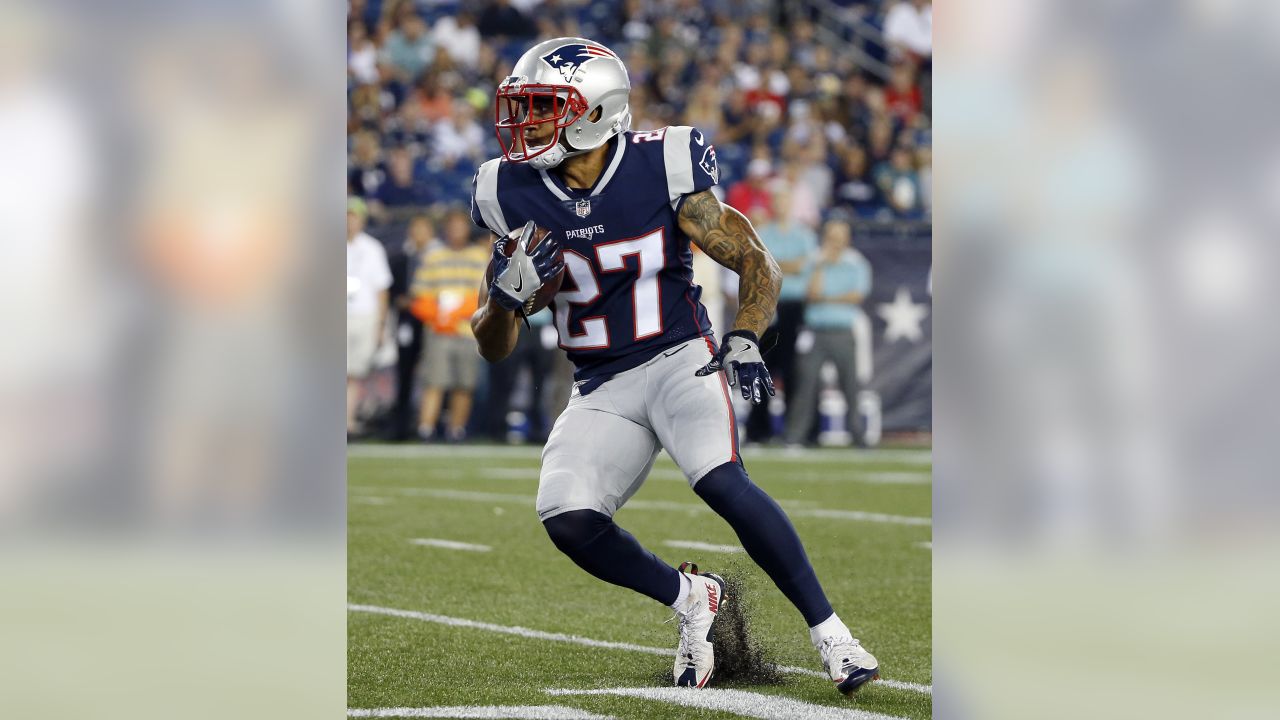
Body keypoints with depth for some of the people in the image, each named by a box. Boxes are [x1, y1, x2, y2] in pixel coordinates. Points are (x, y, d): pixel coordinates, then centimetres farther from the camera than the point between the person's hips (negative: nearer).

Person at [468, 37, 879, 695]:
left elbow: (758, 266, -3)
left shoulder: (662, 170, -9)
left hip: (679, 361, -4)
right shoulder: (513, 197, 0)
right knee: (566, 518, -20)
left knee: (721, 481, -29)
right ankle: (690, 600, 5)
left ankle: (828, 630, -19)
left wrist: (744, 340, -20)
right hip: (600, 390, 4)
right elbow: (493, 349, 5)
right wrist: (508, 294, -17)